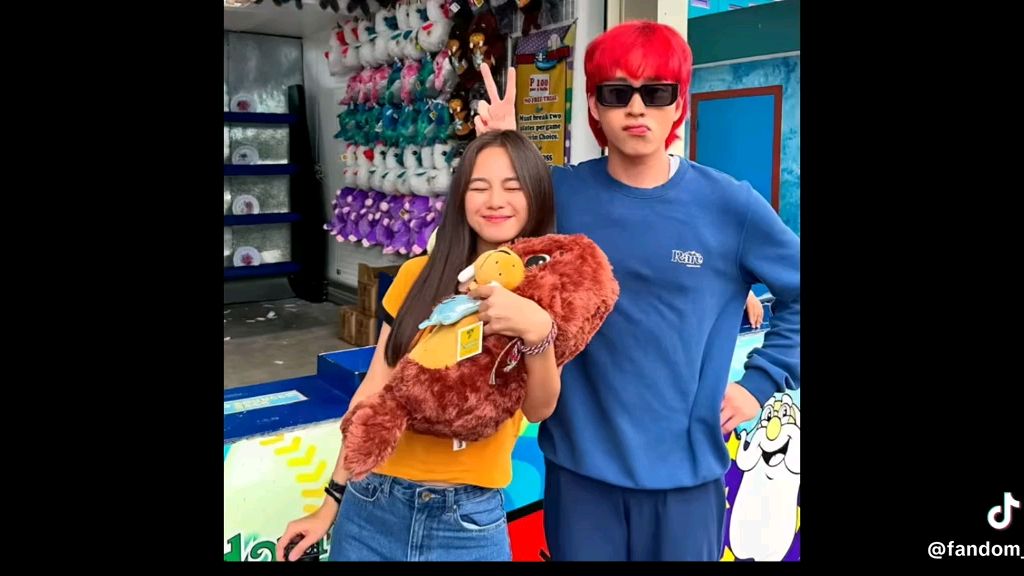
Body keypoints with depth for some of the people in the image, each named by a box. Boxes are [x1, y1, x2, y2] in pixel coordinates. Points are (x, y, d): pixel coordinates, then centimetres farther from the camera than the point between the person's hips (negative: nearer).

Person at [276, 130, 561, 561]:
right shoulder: (417, 275, 0)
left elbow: (540, 408, -15)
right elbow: (374, 389, 4)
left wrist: (538, 332, -32)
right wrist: (334, 497, 6)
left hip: (470, 519, -1)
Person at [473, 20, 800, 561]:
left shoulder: (730, 204, -8)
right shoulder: (560, 192, -6)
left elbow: (795, 292, 5)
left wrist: (761, 381, -2)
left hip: (684, 466, 0)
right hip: (579, 460, 1)